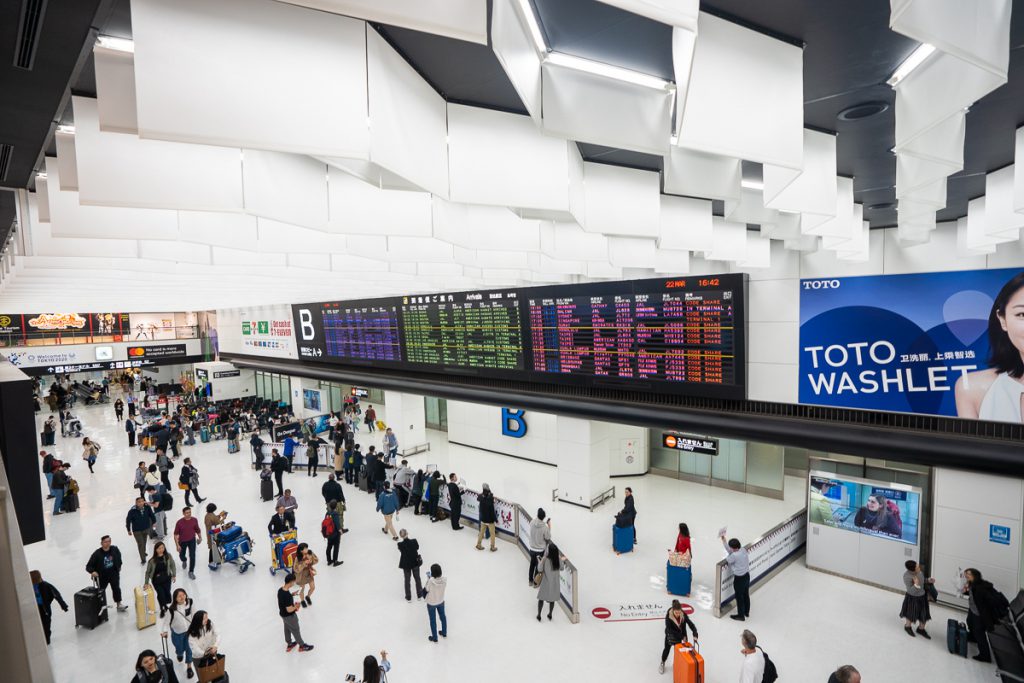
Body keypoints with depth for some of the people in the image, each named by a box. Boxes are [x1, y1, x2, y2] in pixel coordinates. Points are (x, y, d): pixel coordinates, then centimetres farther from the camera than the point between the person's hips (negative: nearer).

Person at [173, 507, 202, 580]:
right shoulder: (179, 522, -20)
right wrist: (177, 545, -14)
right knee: (181, 555, 20)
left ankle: (191, 572, 7)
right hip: (182, 541, 0)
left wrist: (200, 537, 2)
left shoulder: (194, 520, -13)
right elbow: (176, 534, -12)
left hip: (192, 540, 0)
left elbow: (197, 529, 5)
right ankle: (184, 561, 57)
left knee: (192, 556, -7)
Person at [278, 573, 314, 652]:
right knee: (295, 630, 14)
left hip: (283, 614, 8)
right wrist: (296, 606, -13)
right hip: (289, 616, -7)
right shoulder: (288, 595, -38)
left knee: (287, 629, 27)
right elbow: (289, 610, -31)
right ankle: (302, 646, 34)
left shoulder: (280, 590, -11)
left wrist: (293, 605, 5)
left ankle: (289, 644, 48)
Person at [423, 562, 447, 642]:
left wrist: (429, 578, -11)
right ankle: (444, 633, 49)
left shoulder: (431, 581, -36)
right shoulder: (444, 580, -25)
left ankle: (434, 638, 38)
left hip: (431, 604, -3)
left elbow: (426, 590, -17)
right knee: (443, 616, 27)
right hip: (441, 602, 4)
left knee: (433, 620, 19)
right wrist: (431, 578, -7)